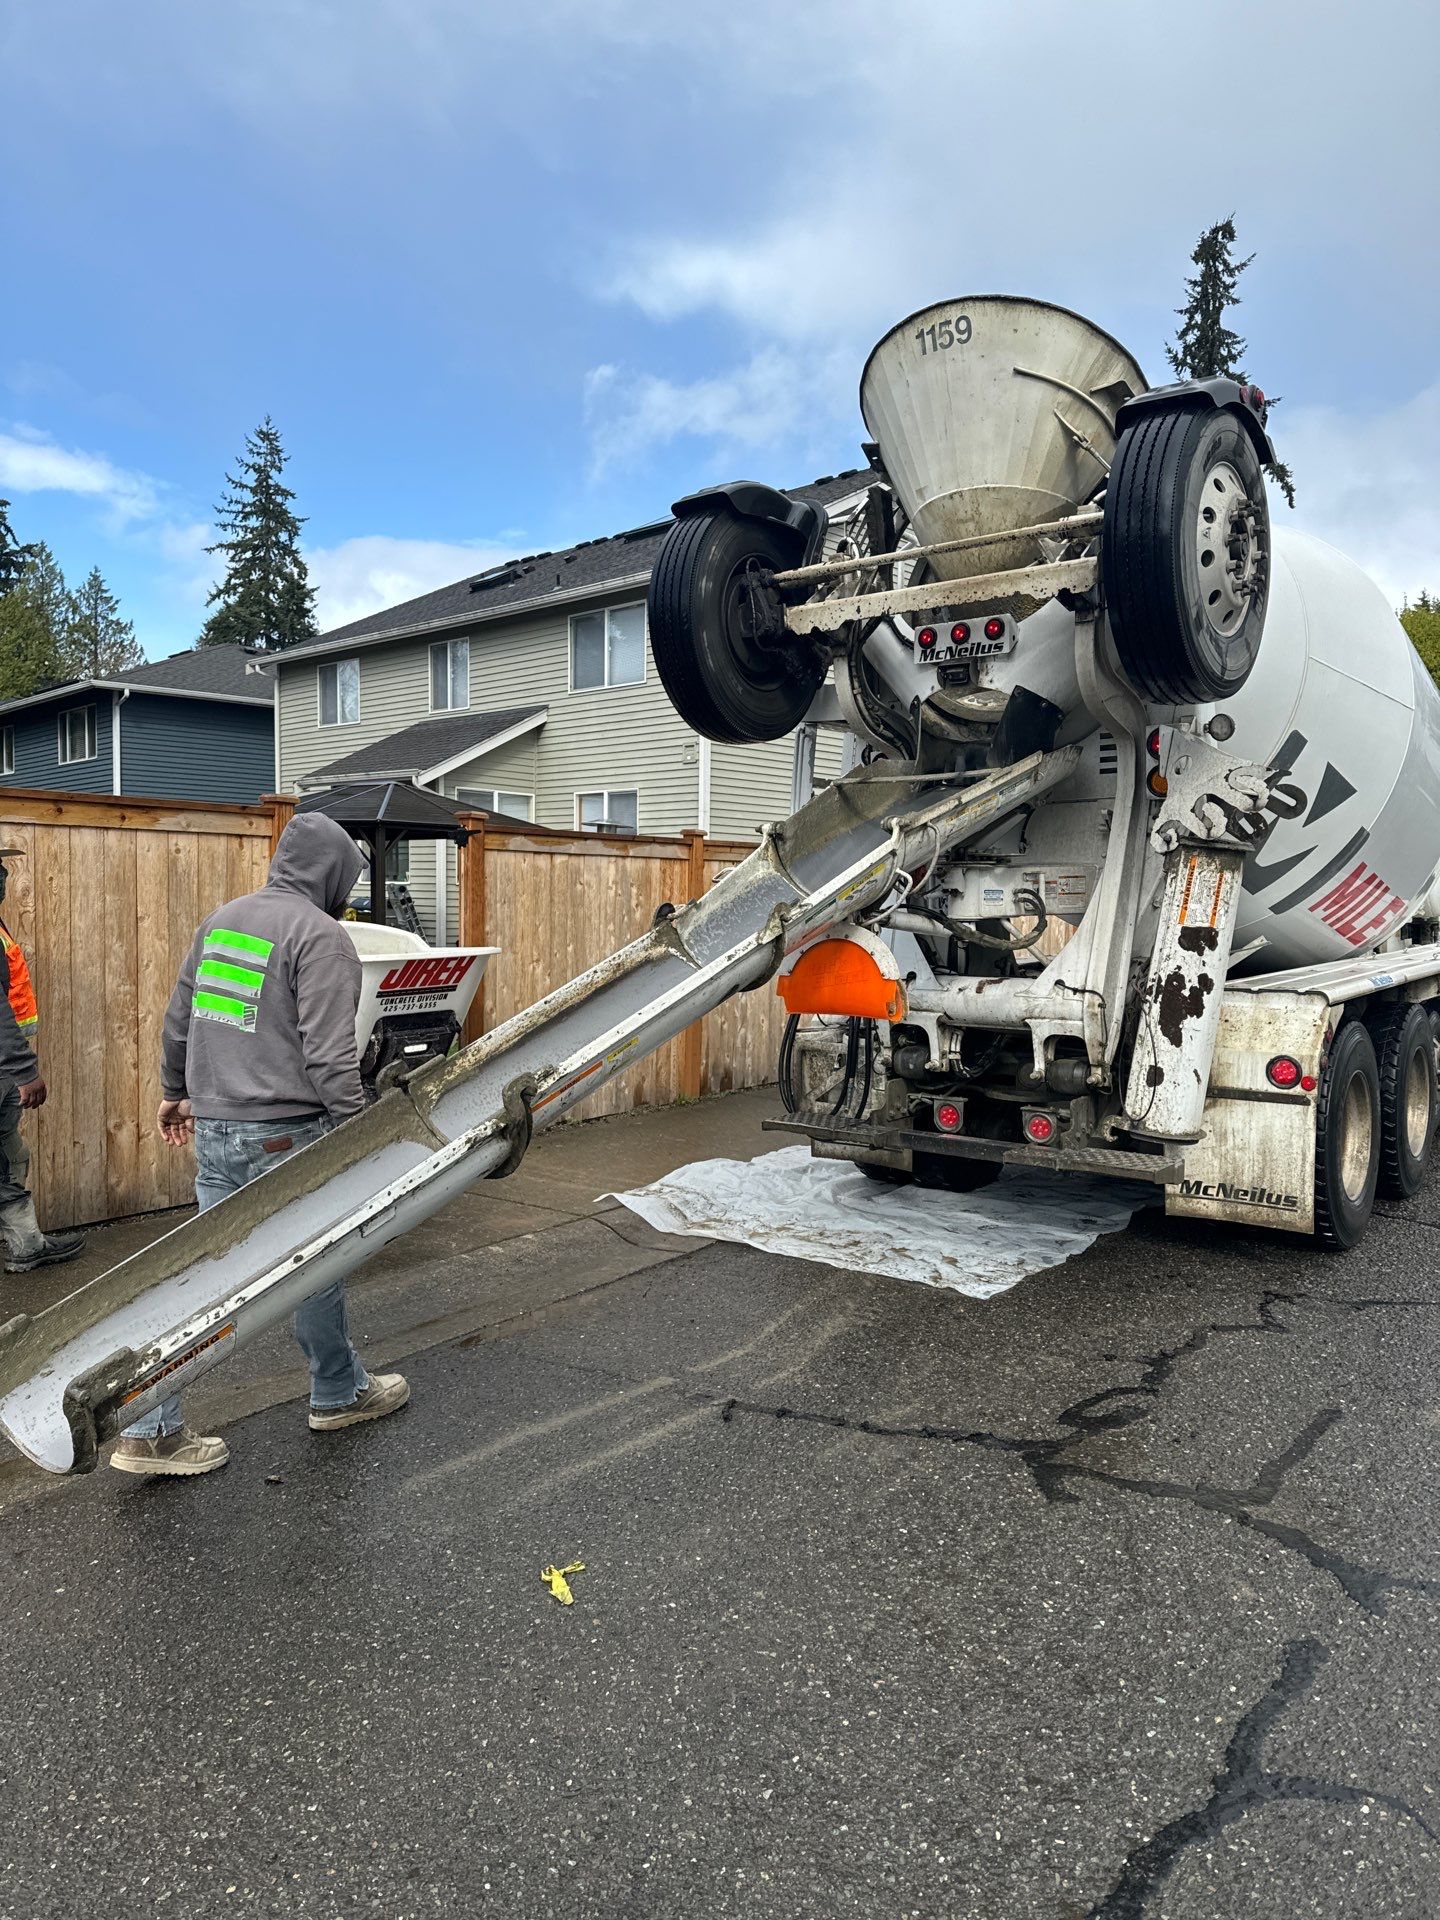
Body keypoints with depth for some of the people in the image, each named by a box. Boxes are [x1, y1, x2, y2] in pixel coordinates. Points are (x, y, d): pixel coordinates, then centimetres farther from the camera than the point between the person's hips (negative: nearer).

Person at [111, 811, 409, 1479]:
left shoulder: (221, 920, 12)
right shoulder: (320, 935, -14)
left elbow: (178, 1020, 19)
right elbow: (328, 1053, -20)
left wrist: (175, 1091, 32)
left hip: (214, 1130, 7)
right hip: (285, 1133, -7)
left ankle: (151, 1428, 15)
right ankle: (338, 1393, 29)